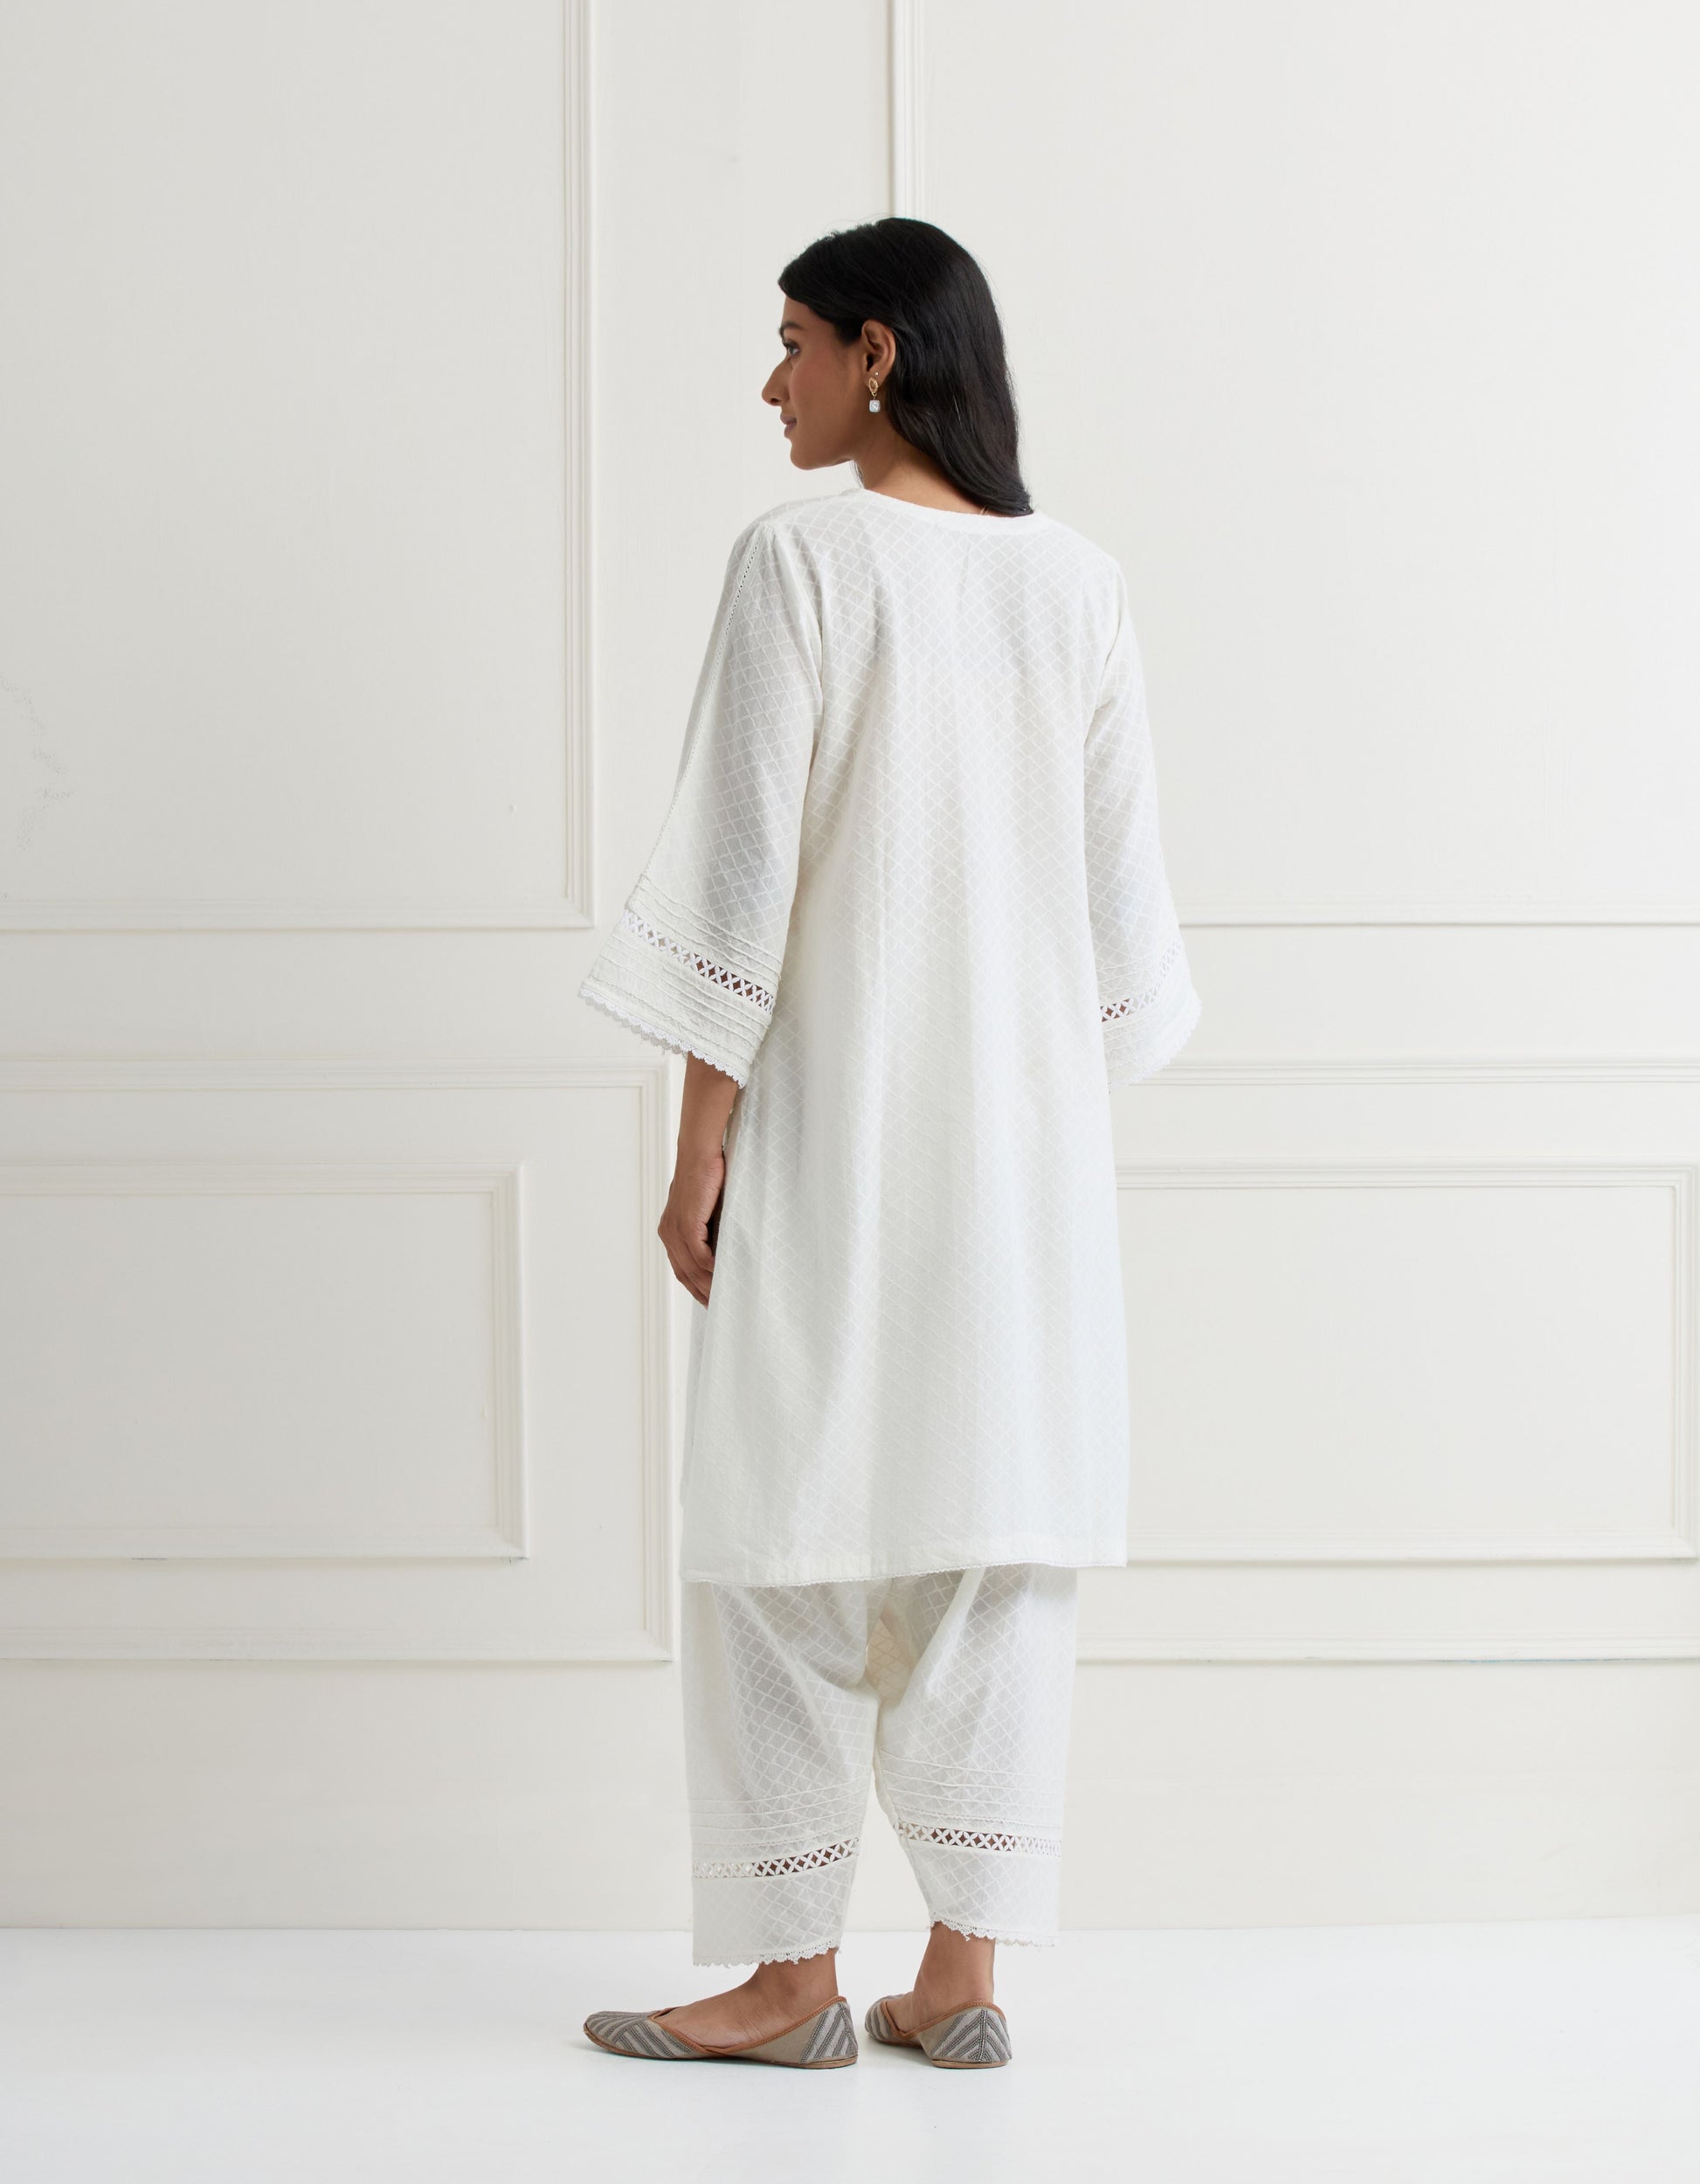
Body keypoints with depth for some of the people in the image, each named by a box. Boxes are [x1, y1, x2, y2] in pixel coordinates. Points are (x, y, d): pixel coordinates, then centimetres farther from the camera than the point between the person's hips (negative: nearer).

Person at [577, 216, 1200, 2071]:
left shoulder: (800, 559, -9)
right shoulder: (1079, 584, 7)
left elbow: (750, 871, -12)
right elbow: (1119, 894, 8)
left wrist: (698, 1146, -7)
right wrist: (1073, 1110, 17)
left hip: (832, 1129, -5)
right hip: (1027, 1129, 5)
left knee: (788, 1534, 4)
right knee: (994, 1534, 8)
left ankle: (791, 1977, 9)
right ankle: (962, 1973, 12)